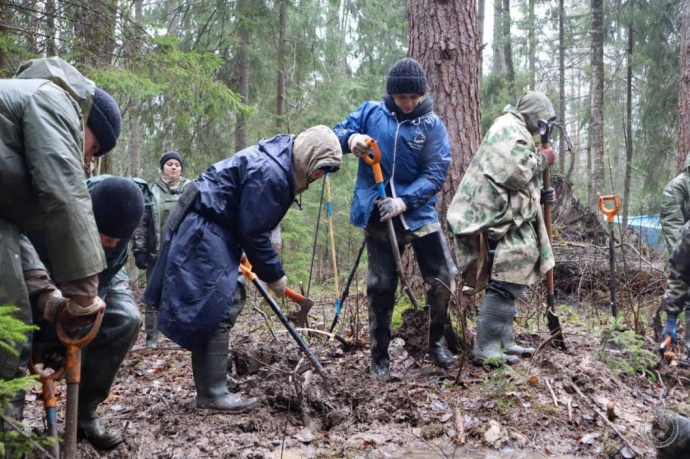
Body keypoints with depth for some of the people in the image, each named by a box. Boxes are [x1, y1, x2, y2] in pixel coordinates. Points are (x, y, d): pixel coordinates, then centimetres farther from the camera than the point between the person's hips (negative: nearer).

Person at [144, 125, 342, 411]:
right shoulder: (269, 173, -22)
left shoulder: (278, 164, 10)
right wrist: (274, 275, -8)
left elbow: (253, 226, 17)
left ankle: (210, 390, 14)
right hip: (203, 230, -11)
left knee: (228, 305, 9)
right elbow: (254, 232, -19)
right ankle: (212, 394, -5)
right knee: (218, 310, -11)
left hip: (211, 230, 11)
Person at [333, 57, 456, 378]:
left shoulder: (432, 125, -4)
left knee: (443, 277, -3)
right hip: (377, 214, 1)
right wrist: (351, 138, -20)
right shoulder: (371, 112, 1)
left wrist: (404, 201, -24)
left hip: (418, 211, 0)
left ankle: (436, 342, 21)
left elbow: (435, 174, -10)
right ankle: (380, 357, 18)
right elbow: (336, 133, 4)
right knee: (381, 286, 6)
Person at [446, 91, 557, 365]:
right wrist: (541, 159, -4)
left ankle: (503, 341, 22)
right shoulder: (510, 128, -8)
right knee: (505, 283, -11)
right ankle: (487, 348, -10)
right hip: (500, 219, -11)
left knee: (508, 281, 15)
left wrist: (540, 196, 16)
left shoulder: (512, 131, 27)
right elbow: (516, 172, -21)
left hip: (502, 217, 11)